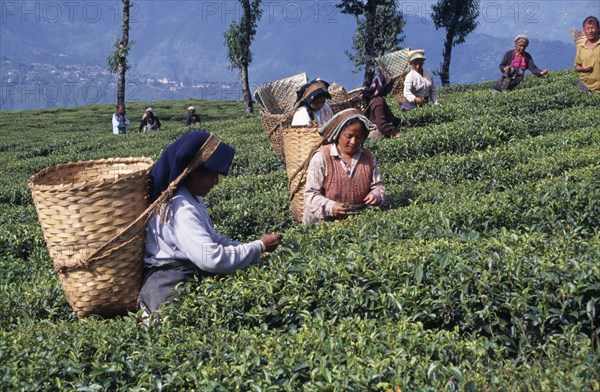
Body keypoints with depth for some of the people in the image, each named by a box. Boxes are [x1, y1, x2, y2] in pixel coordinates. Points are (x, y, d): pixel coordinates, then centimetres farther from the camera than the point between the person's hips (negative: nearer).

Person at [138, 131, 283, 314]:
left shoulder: (193, 199, 9)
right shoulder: (181, 209, -22)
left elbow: (212, 239, 15)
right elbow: (211, 258, -27)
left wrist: (256, 254, 1)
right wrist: (259, 247, -16)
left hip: (189, 275, 10)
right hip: (169, 284, -10)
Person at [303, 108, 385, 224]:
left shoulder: (368, 157, 11)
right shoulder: (321, 157, -4)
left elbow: (378, 185, 18)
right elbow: (310, 194, -6)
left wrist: (376, 195, -6)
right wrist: (330, 207, -23)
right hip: (325, 221, -4)